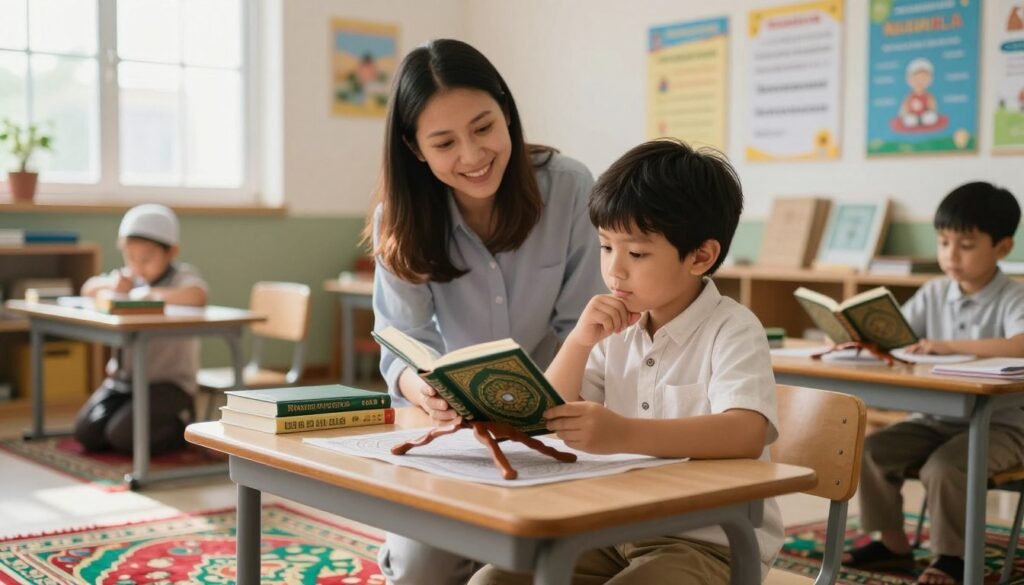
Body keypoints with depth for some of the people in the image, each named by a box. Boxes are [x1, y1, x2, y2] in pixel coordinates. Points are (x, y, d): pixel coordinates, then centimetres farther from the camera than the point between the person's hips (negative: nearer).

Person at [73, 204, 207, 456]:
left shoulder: (182, 276, -9)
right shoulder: (130, 277, 12)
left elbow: (197, 297, -32)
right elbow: (88, 289, 13)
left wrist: (148, 293, -25)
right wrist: (111, 285, -9)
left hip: (169, 381, -7)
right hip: (124, 377, 7)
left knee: (123, 436, -21)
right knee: (87, 432, -9)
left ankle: (182, 426, 5)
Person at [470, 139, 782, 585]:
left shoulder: (731, 330, -12)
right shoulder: (616, 329, 7)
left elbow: (746, 433, -30)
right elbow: (547, 419, 7)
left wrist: (624, 433, -44)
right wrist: (579, 340, -10)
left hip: (711, 542, -6)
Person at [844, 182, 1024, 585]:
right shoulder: (934, 294, 5)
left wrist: (949, 345, -36)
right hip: (937, 417, 6)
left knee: (943, 467, -30)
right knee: (871, 450, -11)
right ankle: (893, 545, 7)